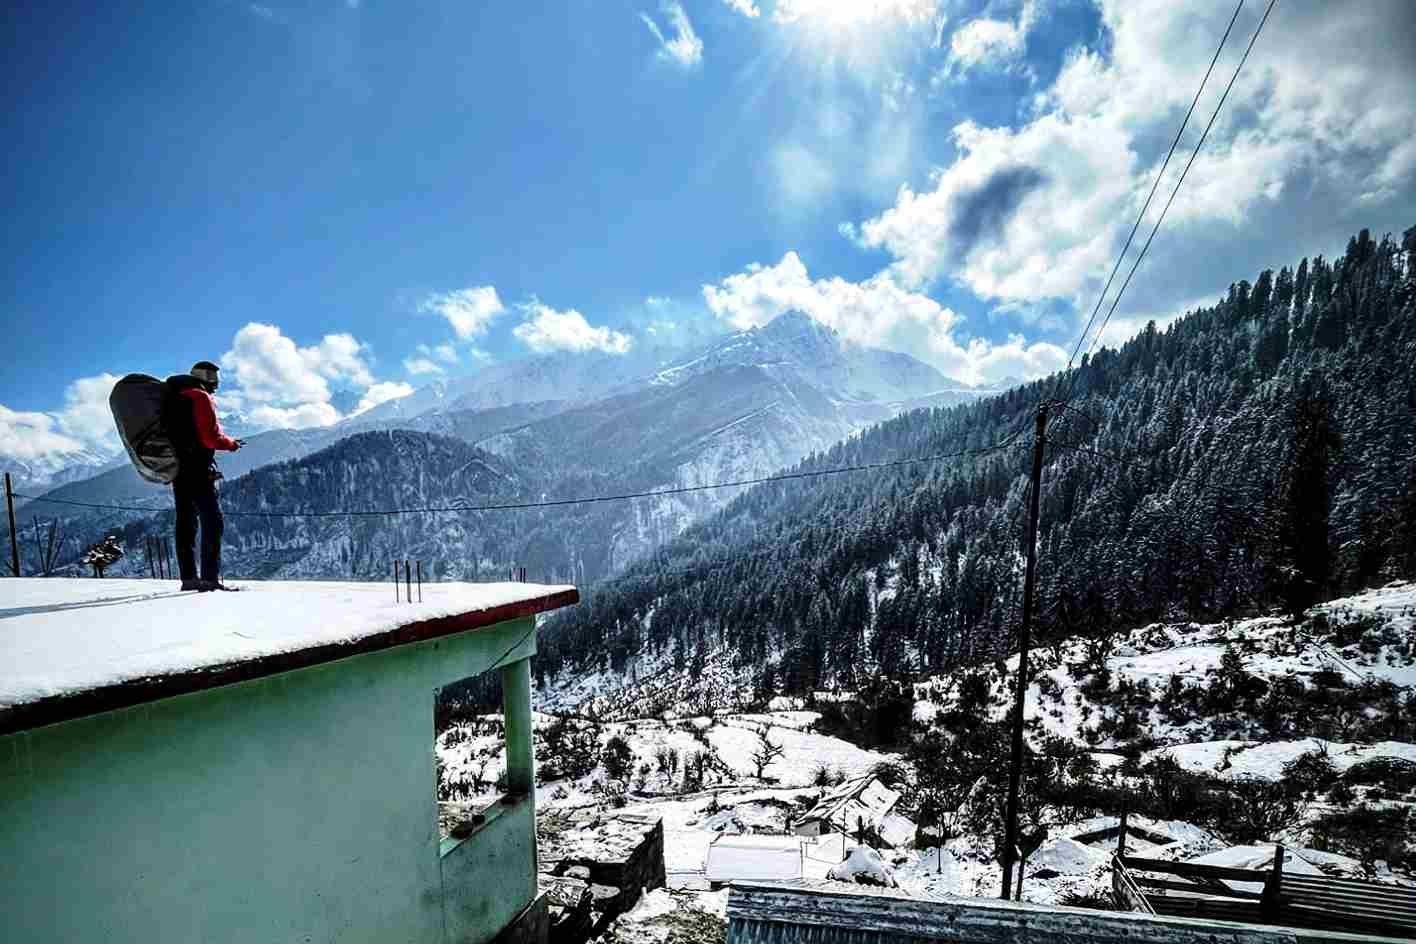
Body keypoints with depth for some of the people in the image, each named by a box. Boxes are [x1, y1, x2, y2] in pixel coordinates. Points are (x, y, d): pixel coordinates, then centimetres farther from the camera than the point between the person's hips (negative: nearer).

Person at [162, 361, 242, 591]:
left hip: (177, 469, 9)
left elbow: (178, 435, 20)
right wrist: (231, 443, 1)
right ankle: (211, 576, -12)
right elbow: (211, 437, -15)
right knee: (212, 521, -8)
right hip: (198, 470, -9)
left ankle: (188, 577, 14)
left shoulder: (173, 397, 18)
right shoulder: (201, 397, -8)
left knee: (186, 522, 11)